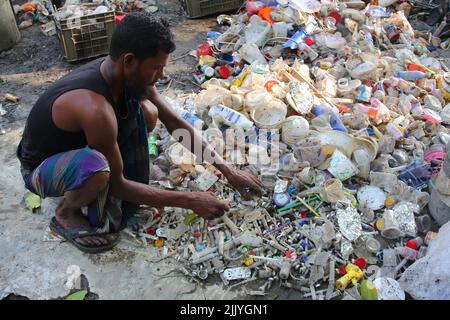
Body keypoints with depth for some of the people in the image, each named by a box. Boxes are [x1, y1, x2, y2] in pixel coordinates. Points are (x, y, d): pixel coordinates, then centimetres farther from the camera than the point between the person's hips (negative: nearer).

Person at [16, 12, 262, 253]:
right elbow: (117, 184, -28)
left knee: (147, 112, -14)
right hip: (41, 169, -6)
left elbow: (175, 123, -6)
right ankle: (66, 212, -5)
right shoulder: (95, 108, -39)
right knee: (96, 166, -41)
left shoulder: (126, 74, -16)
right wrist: (190, 201, -24)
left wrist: (226, 169, -9)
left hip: (79, 145, 7)